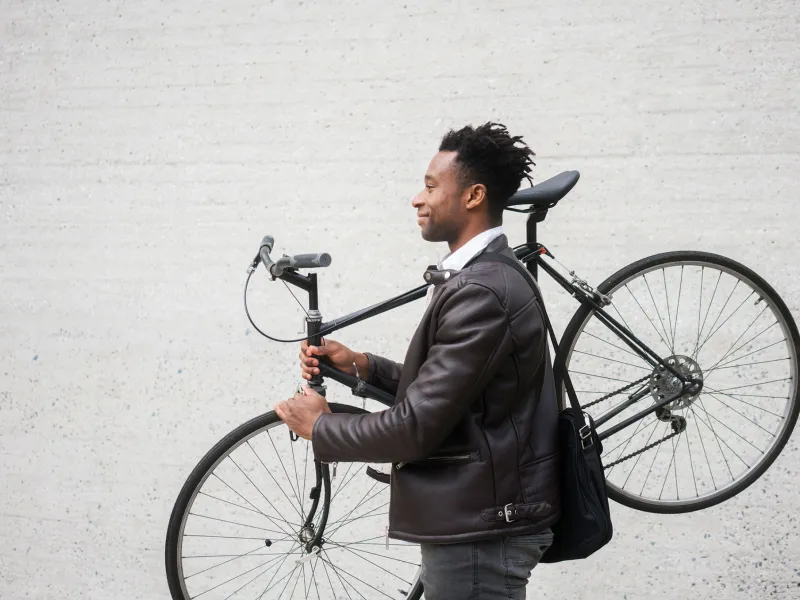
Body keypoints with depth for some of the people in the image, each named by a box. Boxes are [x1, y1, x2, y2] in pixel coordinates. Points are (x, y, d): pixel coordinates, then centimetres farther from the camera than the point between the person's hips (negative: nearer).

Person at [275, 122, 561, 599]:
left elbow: (416, 428, -24)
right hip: (476, 518, 10)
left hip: (480, 530, -10)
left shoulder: (481, 293, -23)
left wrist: (320, 427, -9)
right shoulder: (490, 277, 11)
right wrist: (362, 365, 6)